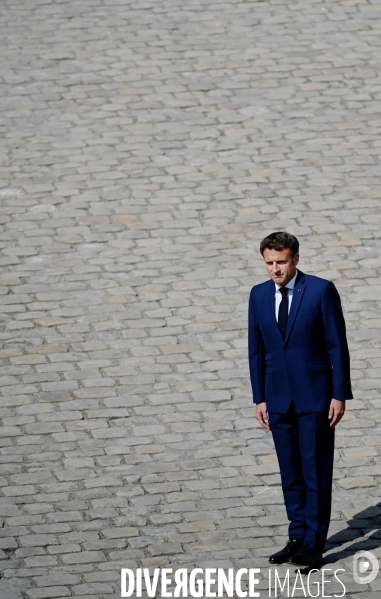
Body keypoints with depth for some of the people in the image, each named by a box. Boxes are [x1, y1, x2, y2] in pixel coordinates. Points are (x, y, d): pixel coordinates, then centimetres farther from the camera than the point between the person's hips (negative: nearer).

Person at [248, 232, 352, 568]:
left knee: (316, 471, -3)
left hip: (315, 397, -4)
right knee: (290, 473, 8)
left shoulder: (321, 291, -8)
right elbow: (257, 350, 11)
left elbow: (337, 345, -6)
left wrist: (340, 394, -9)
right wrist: (260, 398, 7)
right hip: (279, 398, 4)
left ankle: (313, 545, -1)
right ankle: (298, 538, 16)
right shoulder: (259, 295, 6)